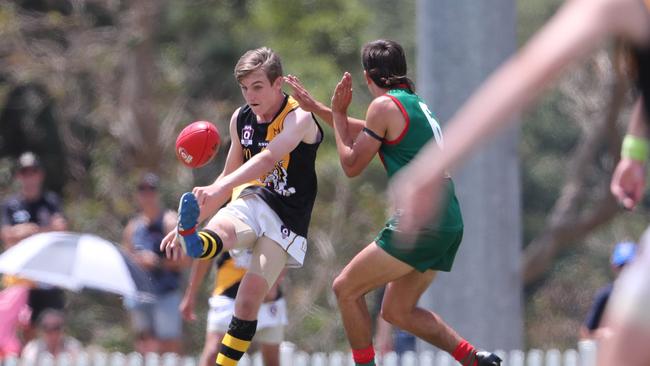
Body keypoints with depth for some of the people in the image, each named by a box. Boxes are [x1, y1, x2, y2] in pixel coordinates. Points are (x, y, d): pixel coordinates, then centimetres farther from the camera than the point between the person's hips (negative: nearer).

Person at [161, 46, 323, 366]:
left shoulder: (299, 118, -12)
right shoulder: (241, 119, 9)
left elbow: (267, 158, -31)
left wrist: (219, 189, -47)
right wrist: (192, 220, 13)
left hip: (286, 218, -3)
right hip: (250, 202, 3)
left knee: (249, 297, -19)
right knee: (219, 228, -36)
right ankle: (193, 241, -70)